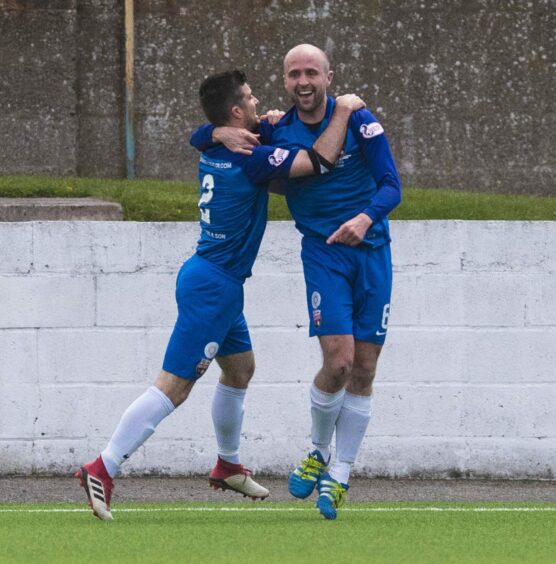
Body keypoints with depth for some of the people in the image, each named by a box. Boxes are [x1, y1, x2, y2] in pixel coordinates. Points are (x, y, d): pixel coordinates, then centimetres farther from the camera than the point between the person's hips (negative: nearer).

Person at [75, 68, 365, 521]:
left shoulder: (214, 152, 5)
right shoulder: (251, 160, -20)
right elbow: (320, 160, -18)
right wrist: (343, 111, -6)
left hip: (218, 283, 10)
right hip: (213, 285, -10)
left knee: (240, 368, 24)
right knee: (175, 386, -11)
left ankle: (228, 465, 38)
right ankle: (102, 470, -15)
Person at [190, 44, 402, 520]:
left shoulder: (358, 121, -5)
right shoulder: (276, 133, 1)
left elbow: (392, 185, -7)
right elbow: (199, 138, 10)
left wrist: (366, 217, -27)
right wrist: (222, 134, -14)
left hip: (371, 249, 0)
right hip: (322, 251, 0)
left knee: (364, 370, 0)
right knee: (338, 361, -16)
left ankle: (339, 478, 10)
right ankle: (319, 454, 10)